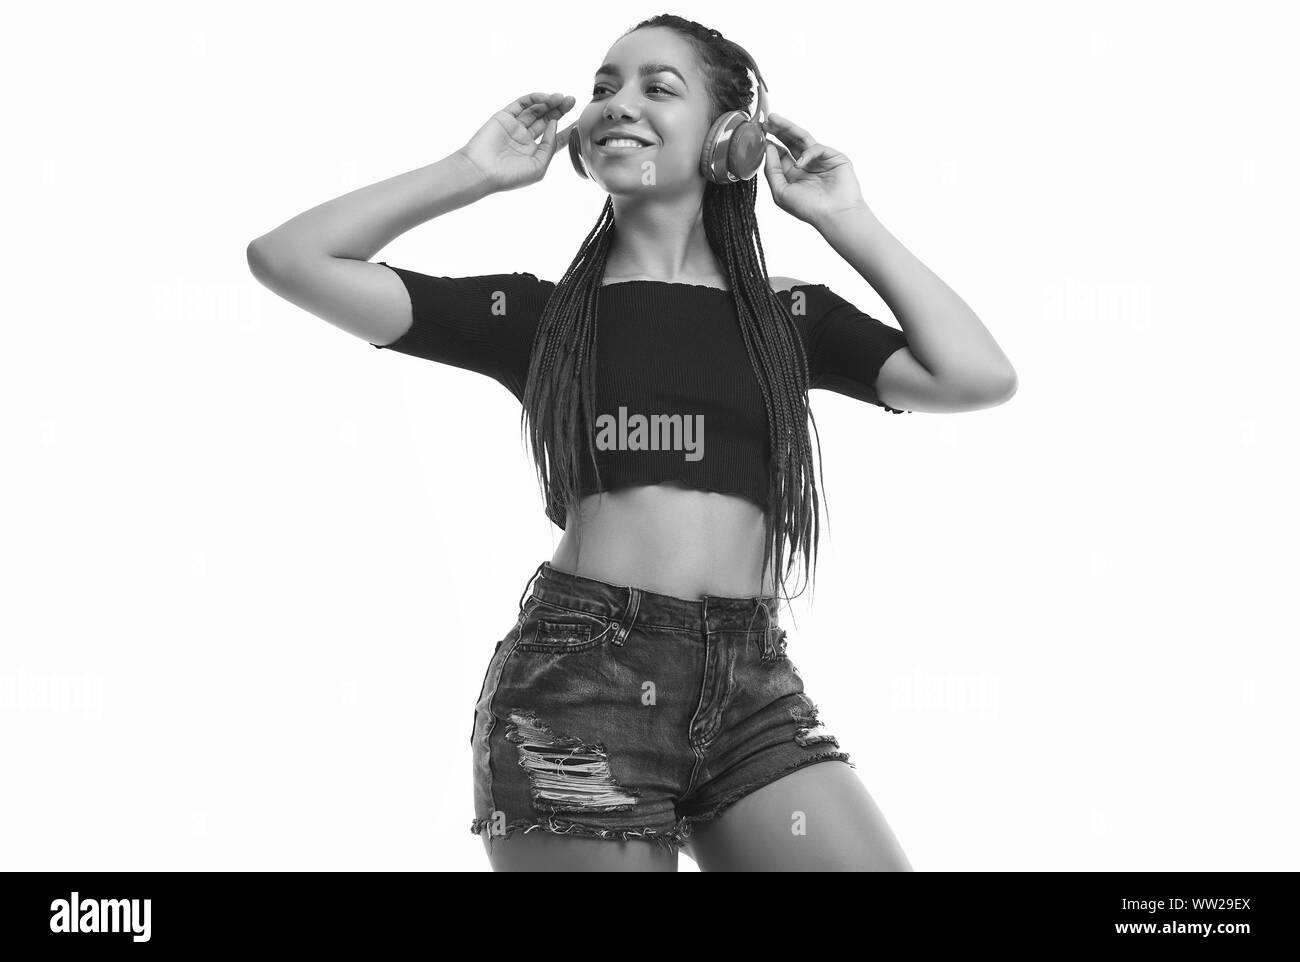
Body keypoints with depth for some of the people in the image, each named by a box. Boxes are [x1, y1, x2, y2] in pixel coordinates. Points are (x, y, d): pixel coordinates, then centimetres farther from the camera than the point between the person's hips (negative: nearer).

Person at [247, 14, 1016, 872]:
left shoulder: (790, 317, 14)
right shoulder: (538, 313, 9)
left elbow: (981, 377, 1)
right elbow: (289, 259, 6)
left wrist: (848, 221, 9)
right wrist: (477, 172, 9)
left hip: (755, 688, 2)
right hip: (575, 676, -2)